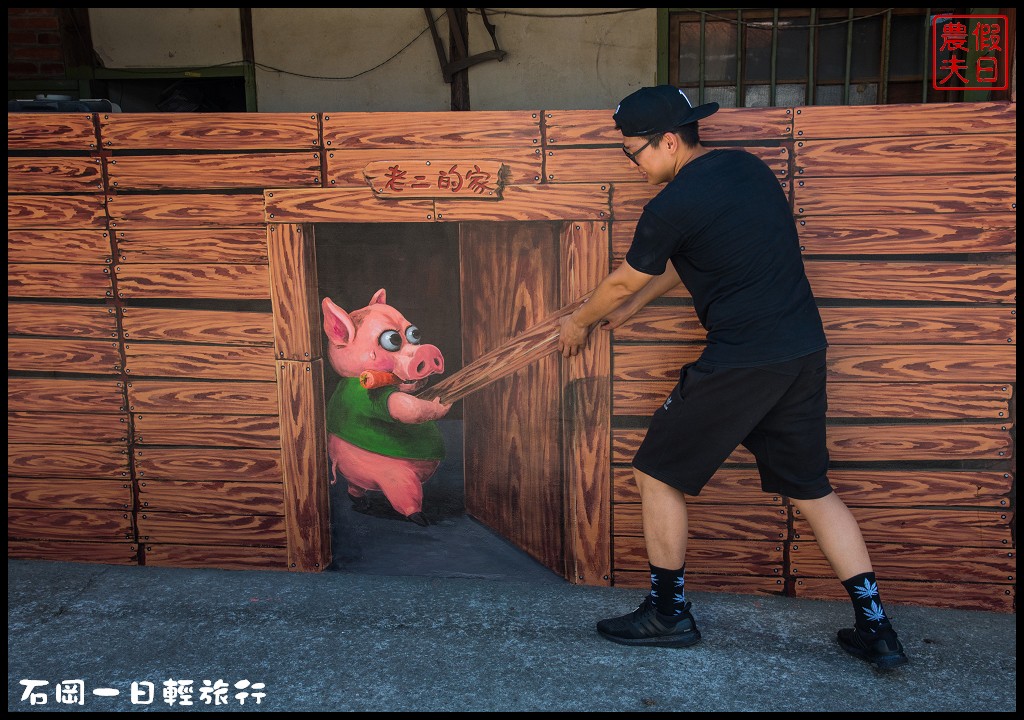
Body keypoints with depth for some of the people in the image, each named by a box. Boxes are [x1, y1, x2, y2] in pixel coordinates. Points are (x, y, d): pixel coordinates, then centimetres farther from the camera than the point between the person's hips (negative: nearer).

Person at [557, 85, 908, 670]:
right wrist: (629, 309, 29)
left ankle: (669, 612, 21)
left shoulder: (674, 205, -13)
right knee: (812, 488, 17)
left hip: (741, 361, -8)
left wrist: (579, 323, 21)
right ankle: (877, 629, 20)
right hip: (806, 351, 9)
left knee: (658, 472, 9)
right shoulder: (747, 166, 12)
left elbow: (623, 281, 2)